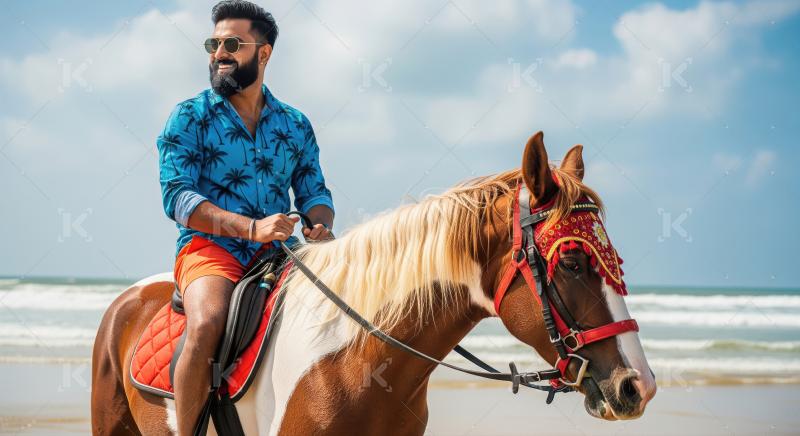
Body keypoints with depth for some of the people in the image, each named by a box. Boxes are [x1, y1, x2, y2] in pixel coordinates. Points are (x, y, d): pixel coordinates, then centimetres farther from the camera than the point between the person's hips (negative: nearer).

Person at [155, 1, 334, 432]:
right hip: (210, 247, -4)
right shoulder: (189, 118, 3)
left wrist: (320, 225, -10)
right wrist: (250, 227, -21)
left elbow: (314, 192, 16)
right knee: (207, 324, -34)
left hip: (278, 252, 4)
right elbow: (177, 197, -7)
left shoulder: (296, 125, 15)